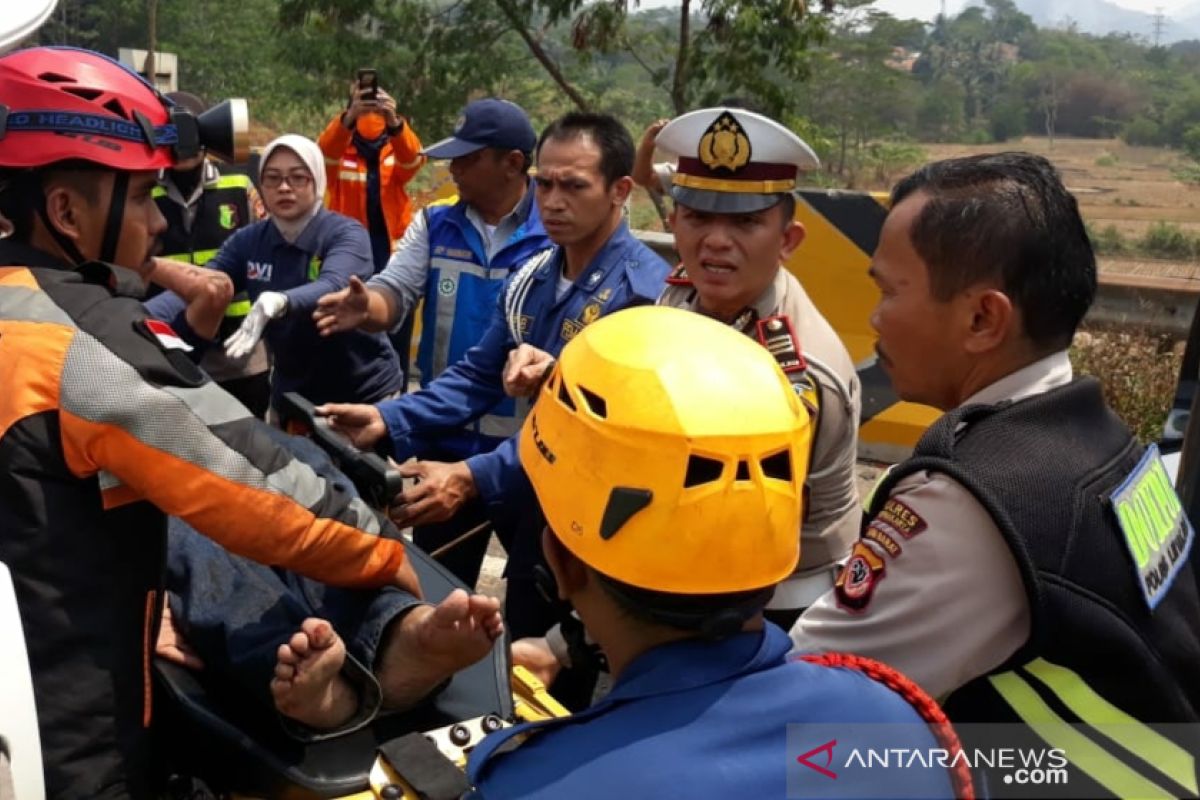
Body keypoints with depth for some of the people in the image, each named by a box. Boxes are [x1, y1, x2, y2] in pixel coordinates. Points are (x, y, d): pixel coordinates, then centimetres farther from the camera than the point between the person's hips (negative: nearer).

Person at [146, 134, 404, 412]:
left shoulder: (345, 233, -13)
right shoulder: (247, 241, -1)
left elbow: (332, 287, -32)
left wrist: (281, 302, -52)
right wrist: (138, 318, -31)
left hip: (364, 392, -4)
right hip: (291, 394, 4)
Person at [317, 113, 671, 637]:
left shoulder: (642, 291, -21)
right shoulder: (531, 278, 6)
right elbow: (481, 375, 4)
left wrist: (474, 477, -37)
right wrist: (389, 421, -11)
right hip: (532, 502, 7)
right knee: (525, 646, 23)